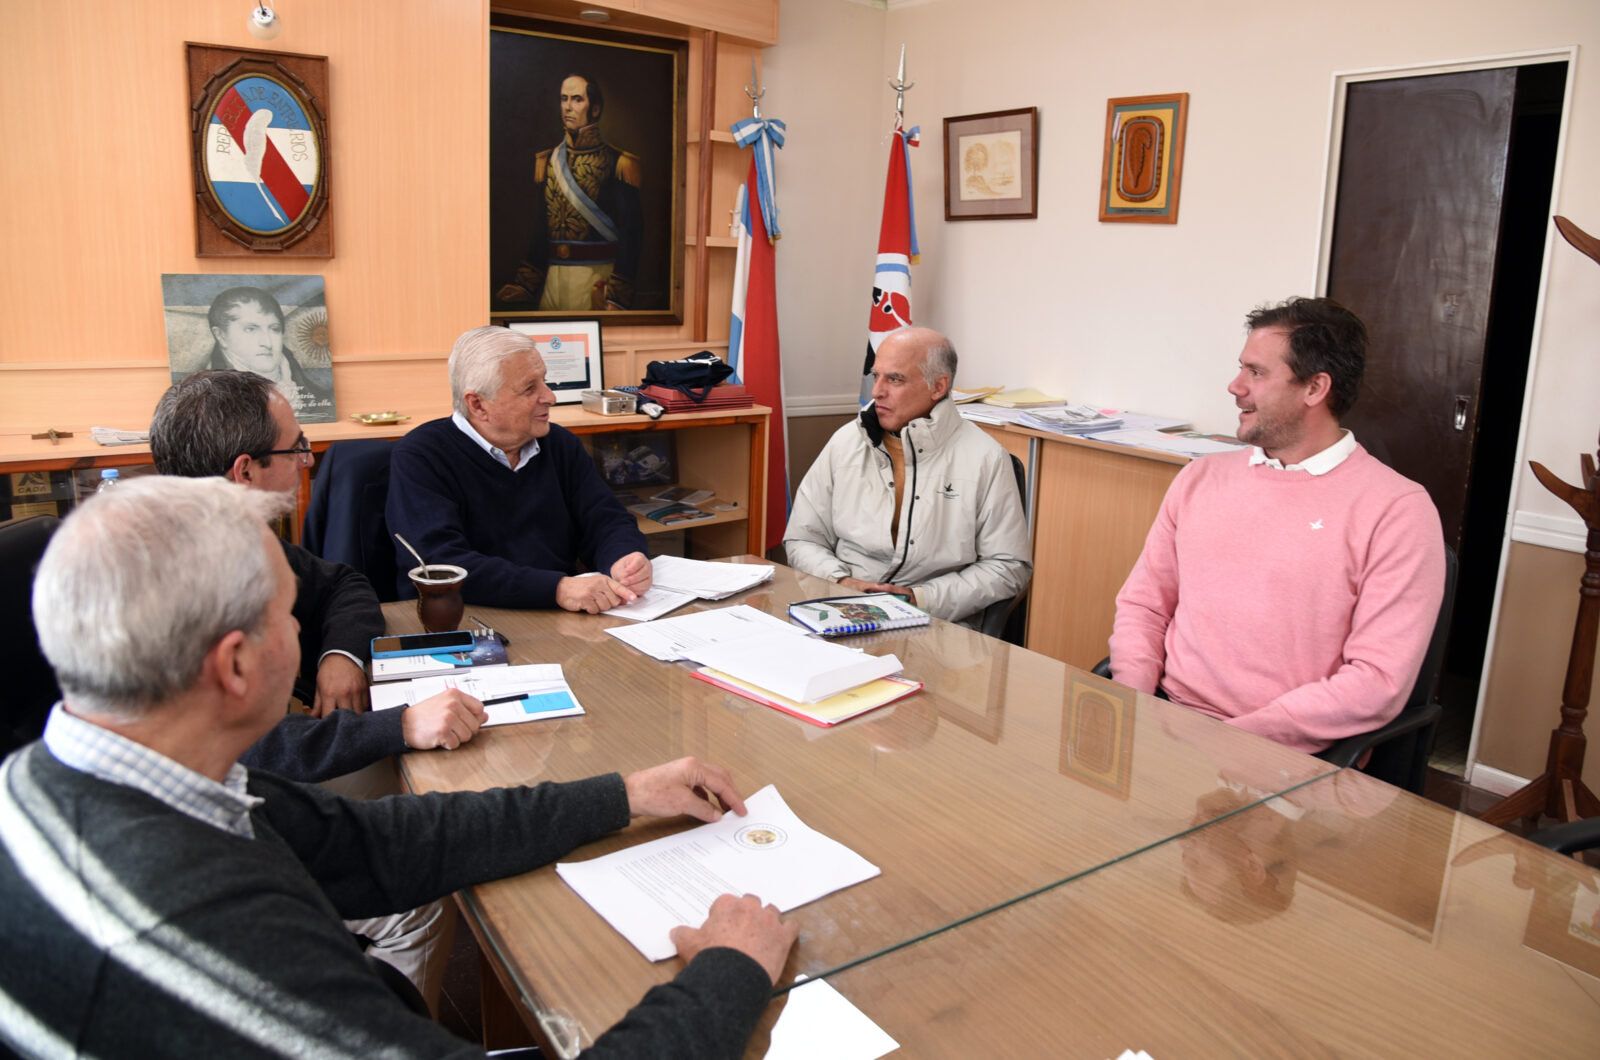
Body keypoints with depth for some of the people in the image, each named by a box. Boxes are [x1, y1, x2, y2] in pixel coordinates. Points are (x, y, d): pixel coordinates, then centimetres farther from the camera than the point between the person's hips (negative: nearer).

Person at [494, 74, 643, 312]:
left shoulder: (616, 164, -4)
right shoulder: (545, 162, 12)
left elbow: (630, 234, -8)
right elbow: (540, 233, 14)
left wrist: (616, 299, -15)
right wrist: (523, 285, 5)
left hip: (597, 280, -5)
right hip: (552, 279, 5)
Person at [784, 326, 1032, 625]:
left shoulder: (985, 458, -1)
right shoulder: (845, 442, 10)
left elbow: (1009, 566, -2)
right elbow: (803, 538, 14)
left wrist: (920, 598, -12)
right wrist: (842, 582, -7)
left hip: (936, 626, -3)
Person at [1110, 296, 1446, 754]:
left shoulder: (1398, 510, -4)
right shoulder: (1201, 477, 13)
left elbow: (1379, 682, -10)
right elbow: (1142, 604, 15)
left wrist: (1237, 737, -17)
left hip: (1283, 752, -5)